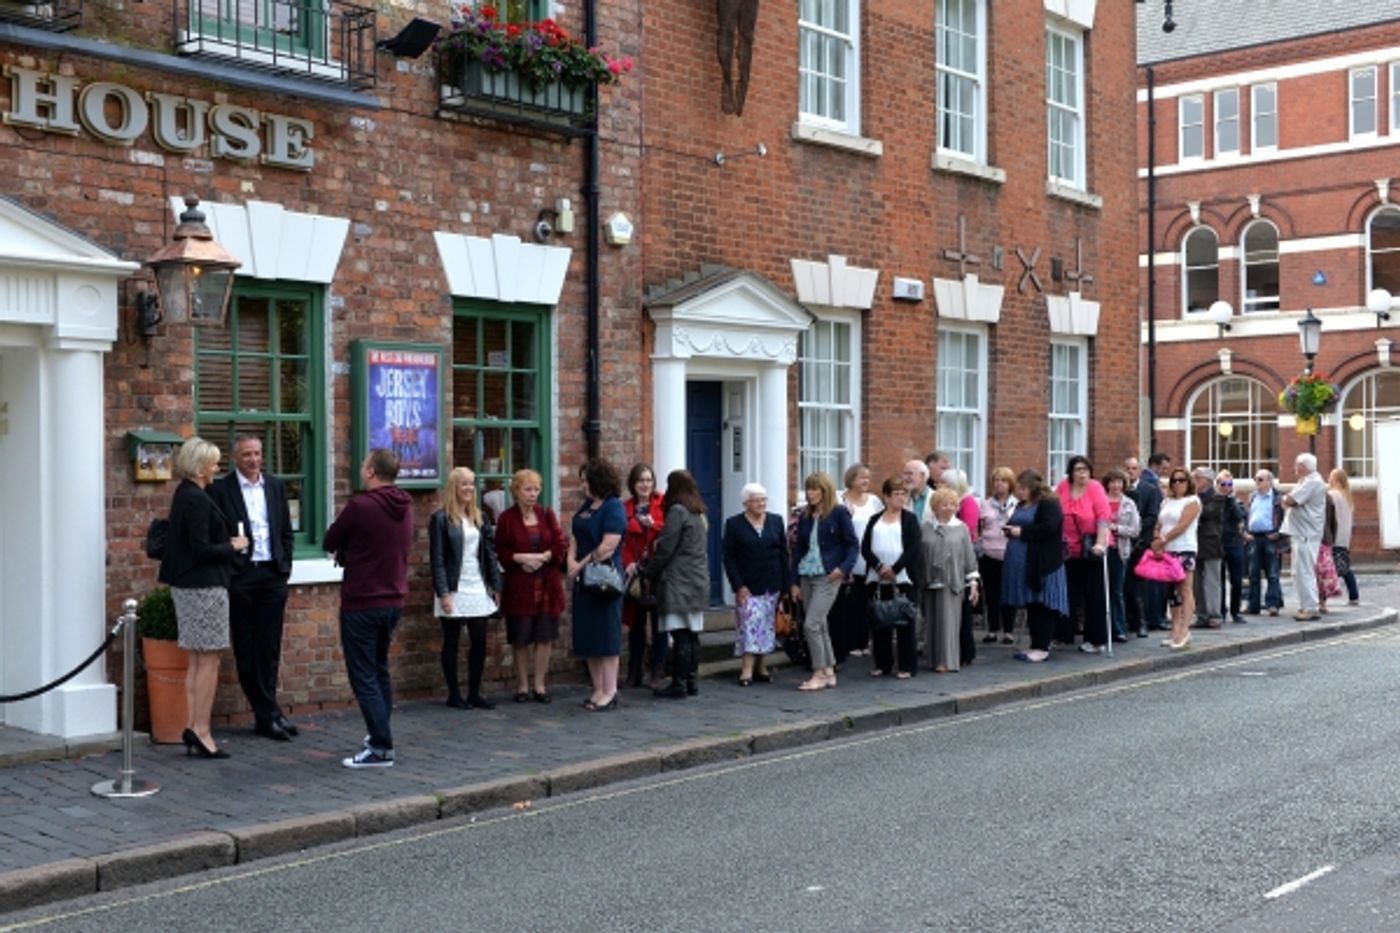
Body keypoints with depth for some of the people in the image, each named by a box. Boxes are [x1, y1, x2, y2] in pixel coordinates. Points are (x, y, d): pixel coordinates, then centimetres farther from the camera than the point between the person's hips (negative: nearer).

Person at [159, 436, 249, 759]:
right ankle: (201, 732, -2)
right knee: (208, 660, -4)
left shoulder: (184, 495, 13)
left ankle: (192, 728, 15)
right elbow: (201, 549, -21)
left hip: (187, 584, 10)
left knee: (197, 661, 12)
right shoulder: (197, 499, -17)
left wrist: (226, 543, 12)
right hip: (204, 586, -10)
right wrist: (232, 546, -8)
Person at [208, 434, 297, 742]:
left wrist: (285, 566, 6)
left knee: (270, 647, 6)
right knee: (247, 648, 1)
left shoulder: (275, 486, 11)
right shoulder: (220, 489, -3)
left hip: (272, 574, 4)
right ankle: (269, 714, 7)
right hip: (240, 575, -4)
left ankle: (265, 715, 13)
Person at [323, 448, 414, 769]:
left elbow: (330, 543, -6)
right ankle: (380, 735, 27)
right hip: (394, 600, 8)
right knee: (379, 670, 20)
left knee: (363, 676, -2)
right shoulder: (404, 508, 5)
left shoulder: (360, 506, -19)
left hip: (362, 603, -7)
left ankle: (381, 748, -5)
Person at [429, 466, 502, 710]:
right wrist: (443, 593, -15)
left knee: (479, 642, 5)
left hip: (478, 590, 5)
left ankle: (474, 693, 14)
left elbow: (490, 552, 12)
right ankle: (454, 694, 12)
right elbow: (437, 560, -9)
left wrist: (496, 585, 8)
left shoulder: (479, 517, 11)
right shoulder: (441, 519, -6)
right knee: (451, 642, 4)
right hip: (454, 591, -5)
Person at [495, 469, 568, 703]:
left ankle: (540, 685, 12)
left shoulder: (547, 514, 6)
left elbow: (561, 545, 1)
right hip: (519, 587, -2)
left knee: (545, 637, 3)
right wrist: (521, 558, -17)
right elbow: (500, 552, -3)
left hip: (547, 586, 2)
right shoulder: (506, 518, -1)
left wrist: (541, 557, -12)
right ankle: (522, 686, 14)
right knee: (520, 639, 3)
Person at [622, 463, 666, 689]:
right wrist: (628, 563, -10)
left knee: (658, 623, 1)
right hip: (635, 571, 2)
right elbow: (621, 541, 4)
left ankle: (657, 673, 8)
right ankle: (634, 674, 15)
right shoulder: (625, 508, 8)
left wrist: (654, 525, -21)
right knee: (635, 623, 7)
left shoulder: (663, 504, 0)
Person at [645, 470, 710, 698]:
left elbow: (664, 550, -11)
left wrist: (647, 571, 3)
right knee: (692, 635, 10)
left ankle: (679, 685, -7)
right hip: (698, 582, 8)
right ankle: (691, 681, 14)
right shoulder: (700, 514, 15)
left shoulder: (677, 512, -10)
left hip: (678, 582, -8)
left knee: (680, 635, -7)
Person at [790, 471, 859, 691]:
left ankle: (820, 674, -4)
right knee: (819, 626, 10)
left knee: (811, 625, -13)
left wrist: (844, 567, -18)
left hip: (827, 576, -6)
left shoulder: (839, 514, -4)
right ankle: (829, 672, 18)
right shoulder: (805, 517, 12)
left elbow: (853, 544, -3)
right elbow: (799, 549, 15)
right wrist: (795, 581, 11)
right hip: (807, 576, 6)